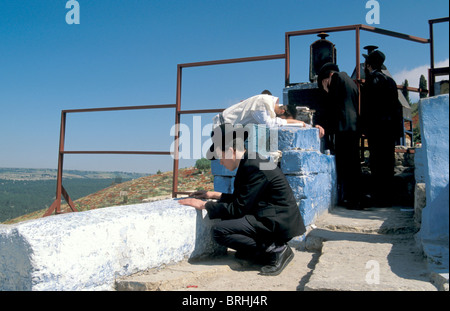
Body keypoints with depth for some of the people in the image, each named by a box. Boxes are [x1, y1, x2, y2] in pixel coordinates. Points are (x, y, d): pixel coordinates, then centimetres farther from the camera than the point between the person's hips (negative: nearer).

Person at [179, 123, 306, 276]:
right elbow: (242, 199, 19)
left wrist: (203, 205, -9)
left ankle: (275, 250, -10)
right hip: (271, 219, 11)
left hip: (279, 223, -11)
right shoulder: (249, 163, 11)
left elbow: (238, 209, -18)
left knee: (219, 230, -16)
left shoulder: (254, 167, -20)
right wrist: (214, 195, 18)